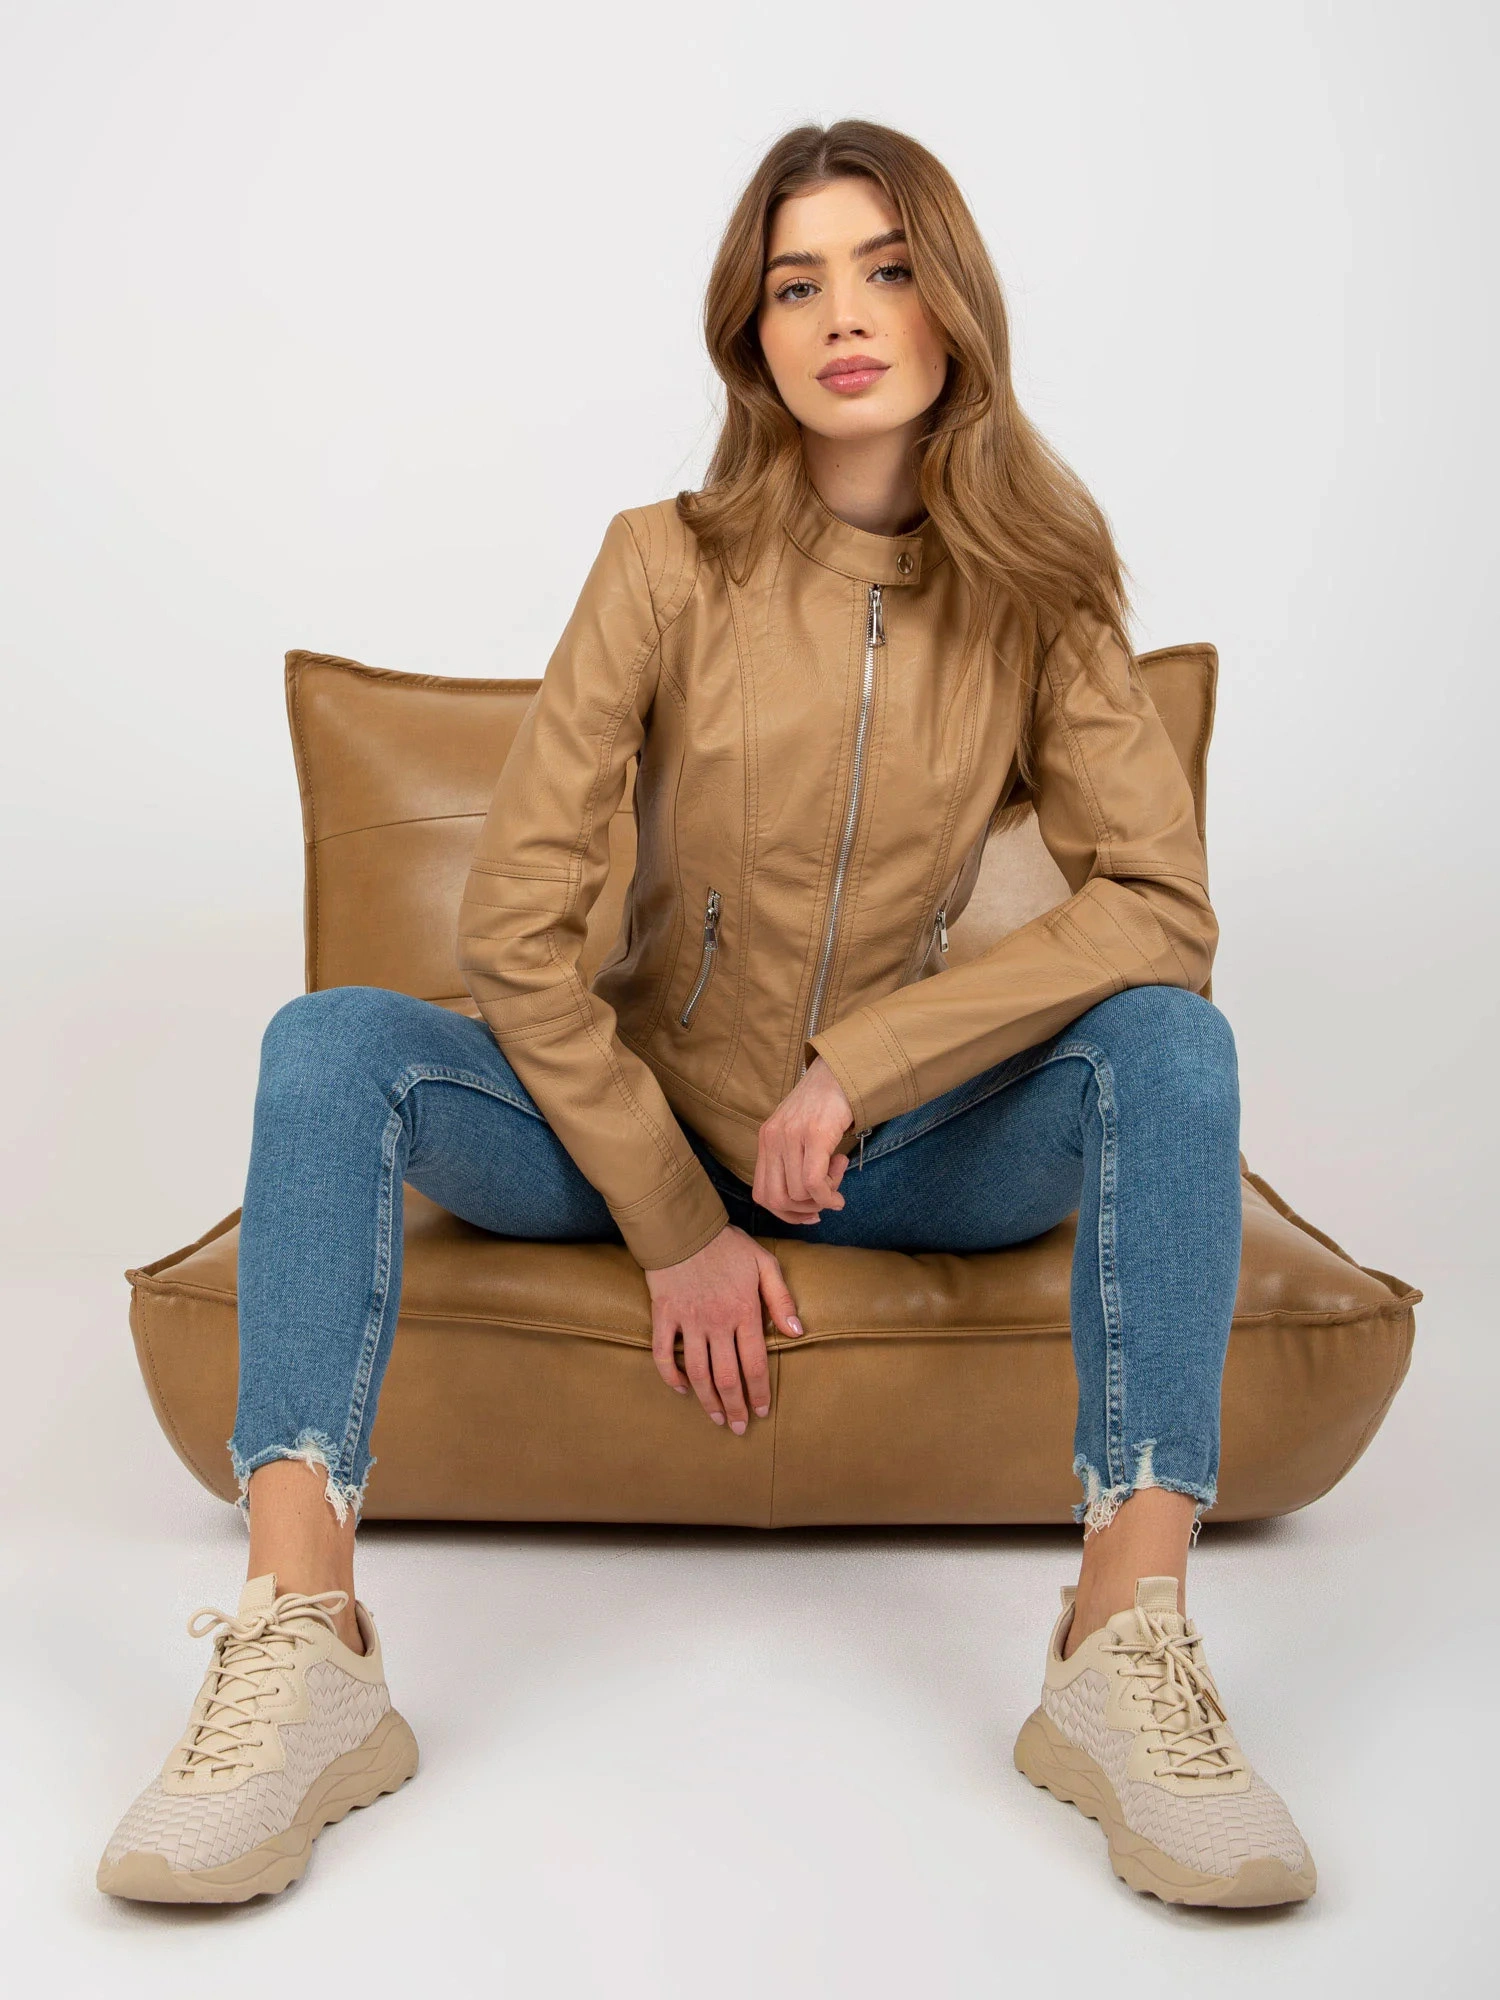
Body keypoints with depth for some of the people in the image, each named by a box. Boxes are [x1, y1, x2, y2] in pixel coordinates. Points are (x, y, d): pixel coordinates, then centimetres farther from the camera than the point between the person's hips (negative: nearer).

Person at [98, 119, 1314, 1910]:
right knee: (328, 1044, -24)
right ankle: (299, 1654, -36)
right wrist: (672, 1221, -15)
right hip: (639, 1129, 0)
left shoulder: (1035, 595, -3)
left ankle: (1130, 1654, -32)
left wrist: (858, 1065, -22)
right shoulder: (669, 564, -7)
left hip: (897, 1154, 1)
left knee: (1168, 1042, -26)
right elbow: (514, 919, -11)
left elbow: (1164, 901, -14)